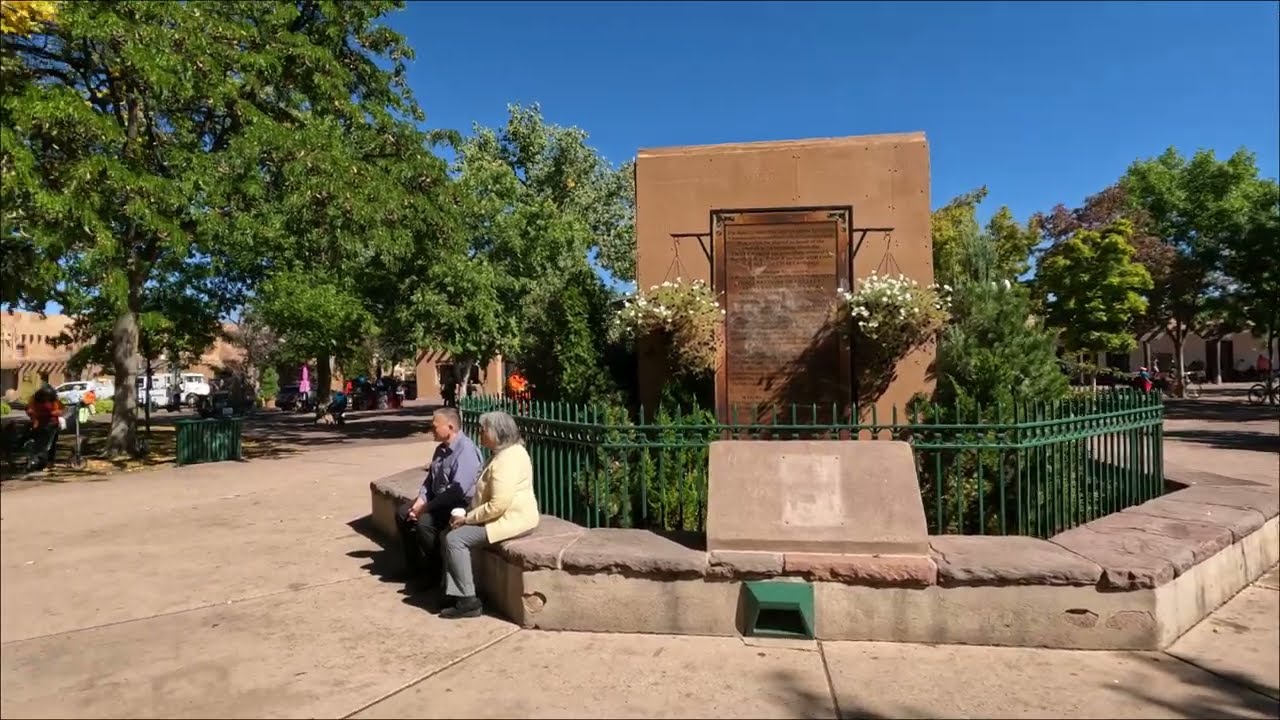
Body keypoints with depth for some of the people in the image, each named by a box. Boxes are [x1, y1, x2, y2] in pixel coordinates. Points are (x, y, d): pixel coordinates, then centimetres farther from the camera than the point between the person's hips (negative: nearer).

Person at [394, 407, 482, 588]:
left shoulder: (466, 450, -23)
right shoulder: (441, 448, 7)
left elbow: (458, 490, -28)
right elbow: (430, 479, 14)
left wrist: (427, 507, -21)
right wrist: (420, 501, -4)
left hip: (459, 505, -10)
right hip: (438, 501, 10)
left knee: (424, 522, -28)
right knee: (402, 513, 5)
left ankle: (434, 574, -7)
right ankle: (414, 567, 16)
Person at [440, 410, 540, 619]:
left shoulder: (507, 459, -22)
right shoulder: (506, 452, 13)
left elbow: (498, 506, -27)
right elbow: (491, 496, 20)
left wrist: (467, 518, -14)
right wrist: (467, 516, 7)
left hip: (512, 519, -11)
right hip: (505, 516, 11)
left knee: (455, 539, -14)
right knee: (449, 534, 7)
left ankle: (468, 601, -8)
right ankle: (453, 592, 9)